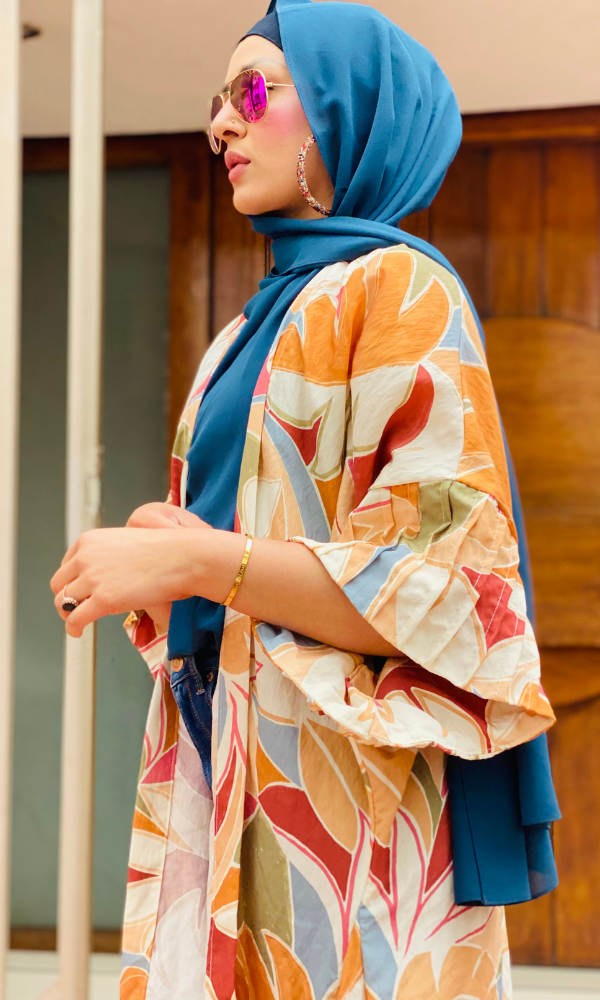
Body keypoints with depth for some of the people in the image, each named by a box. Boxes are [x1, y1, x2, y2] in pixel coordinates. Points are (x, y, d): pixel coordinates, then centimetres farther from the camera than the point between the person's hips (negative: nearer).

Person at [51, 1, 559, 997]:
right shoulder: (257, 329, 19)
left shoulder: (401, 288, -5)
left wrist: (191, 559, -18)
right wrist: (151, 565, 0)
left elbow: (443, 587, -14)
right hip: (230, 787, 7)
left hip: (347, 801, -7)